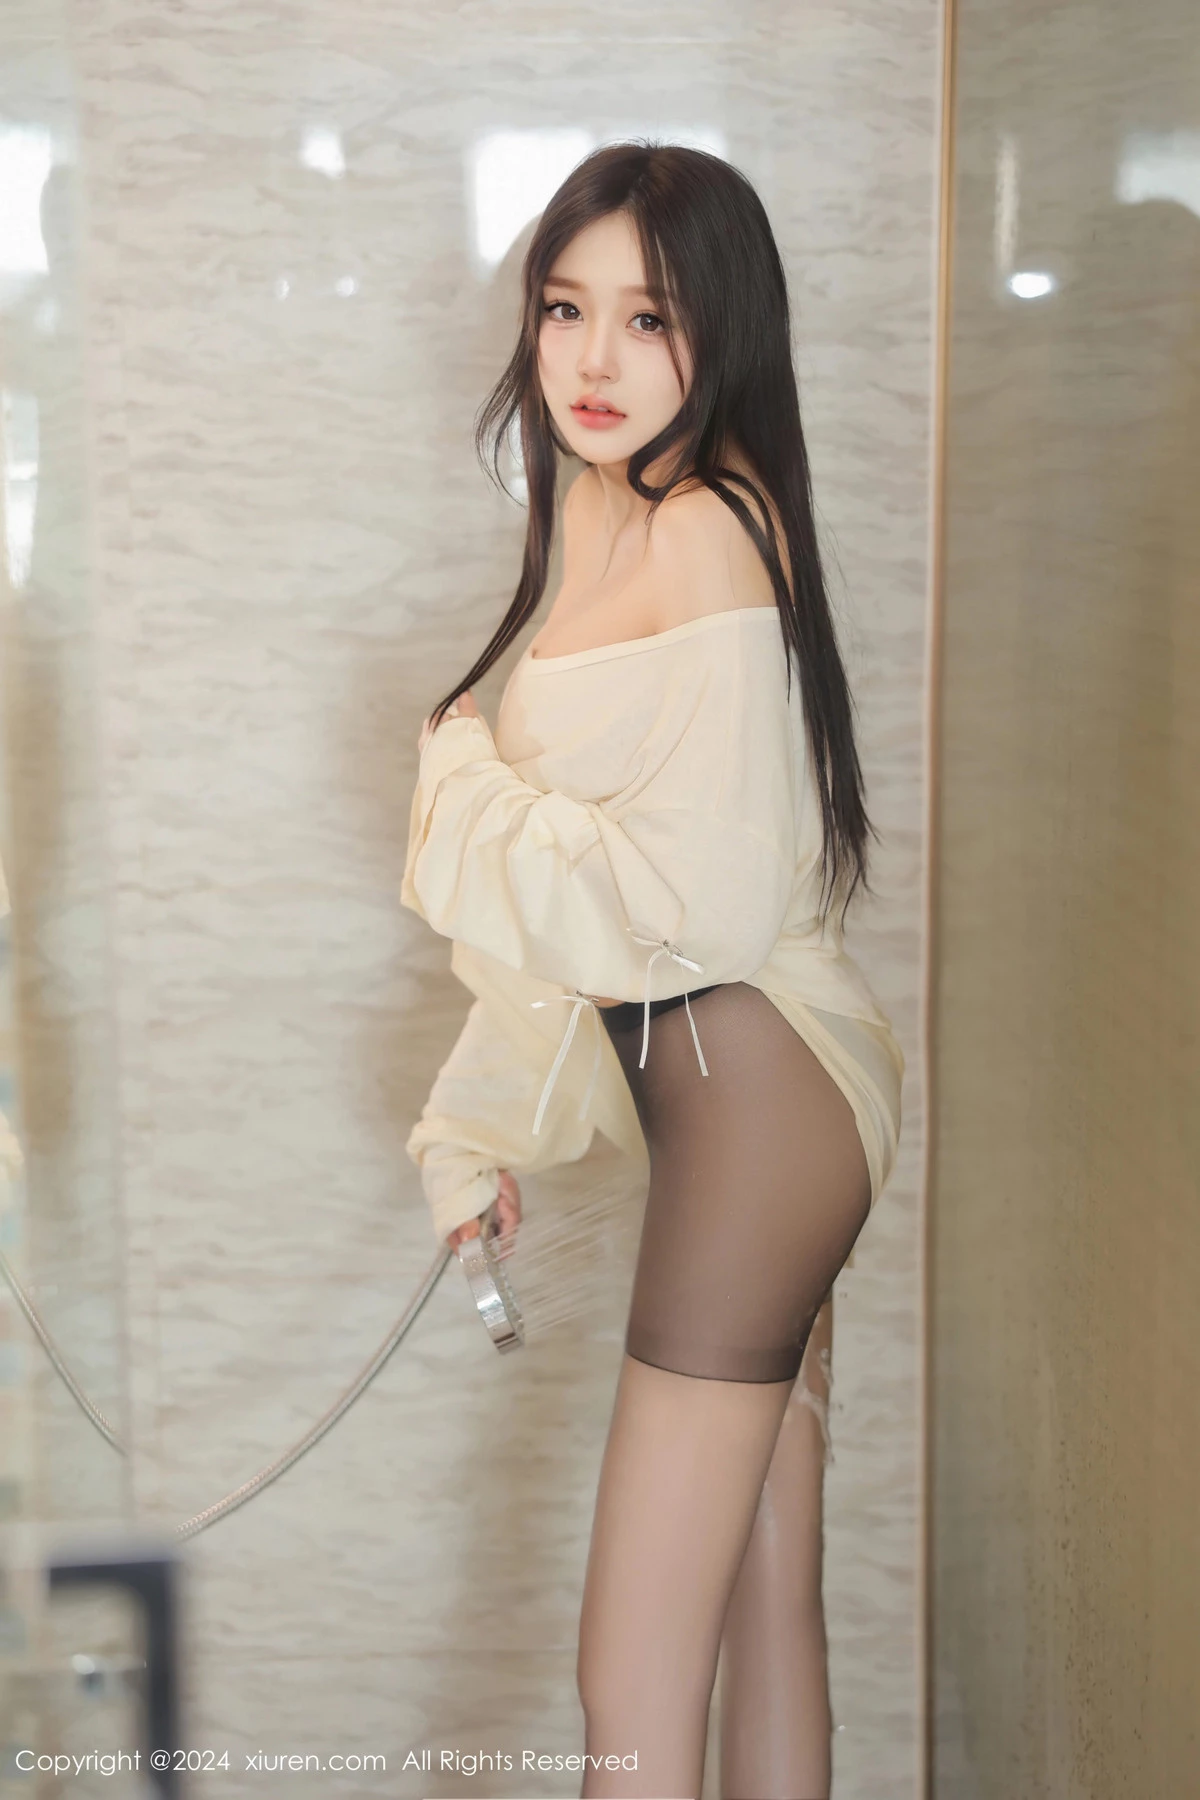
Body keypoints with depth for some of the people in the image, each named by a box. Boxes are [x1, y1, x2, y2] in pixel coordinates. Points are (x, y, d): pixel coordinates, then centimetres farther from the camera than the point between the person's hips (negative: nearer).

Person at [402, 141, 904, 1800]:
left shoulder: (705, 531, -16)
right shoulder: (629, 524, 14)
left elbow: (707, 888, -21)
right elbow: (606, 864, 19)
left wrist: (470, 795, -8)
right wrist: (489, 1125, 21)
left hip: (752, 1101, -10)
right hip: (757, 1105, 10)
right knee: (769, 1615, 18)